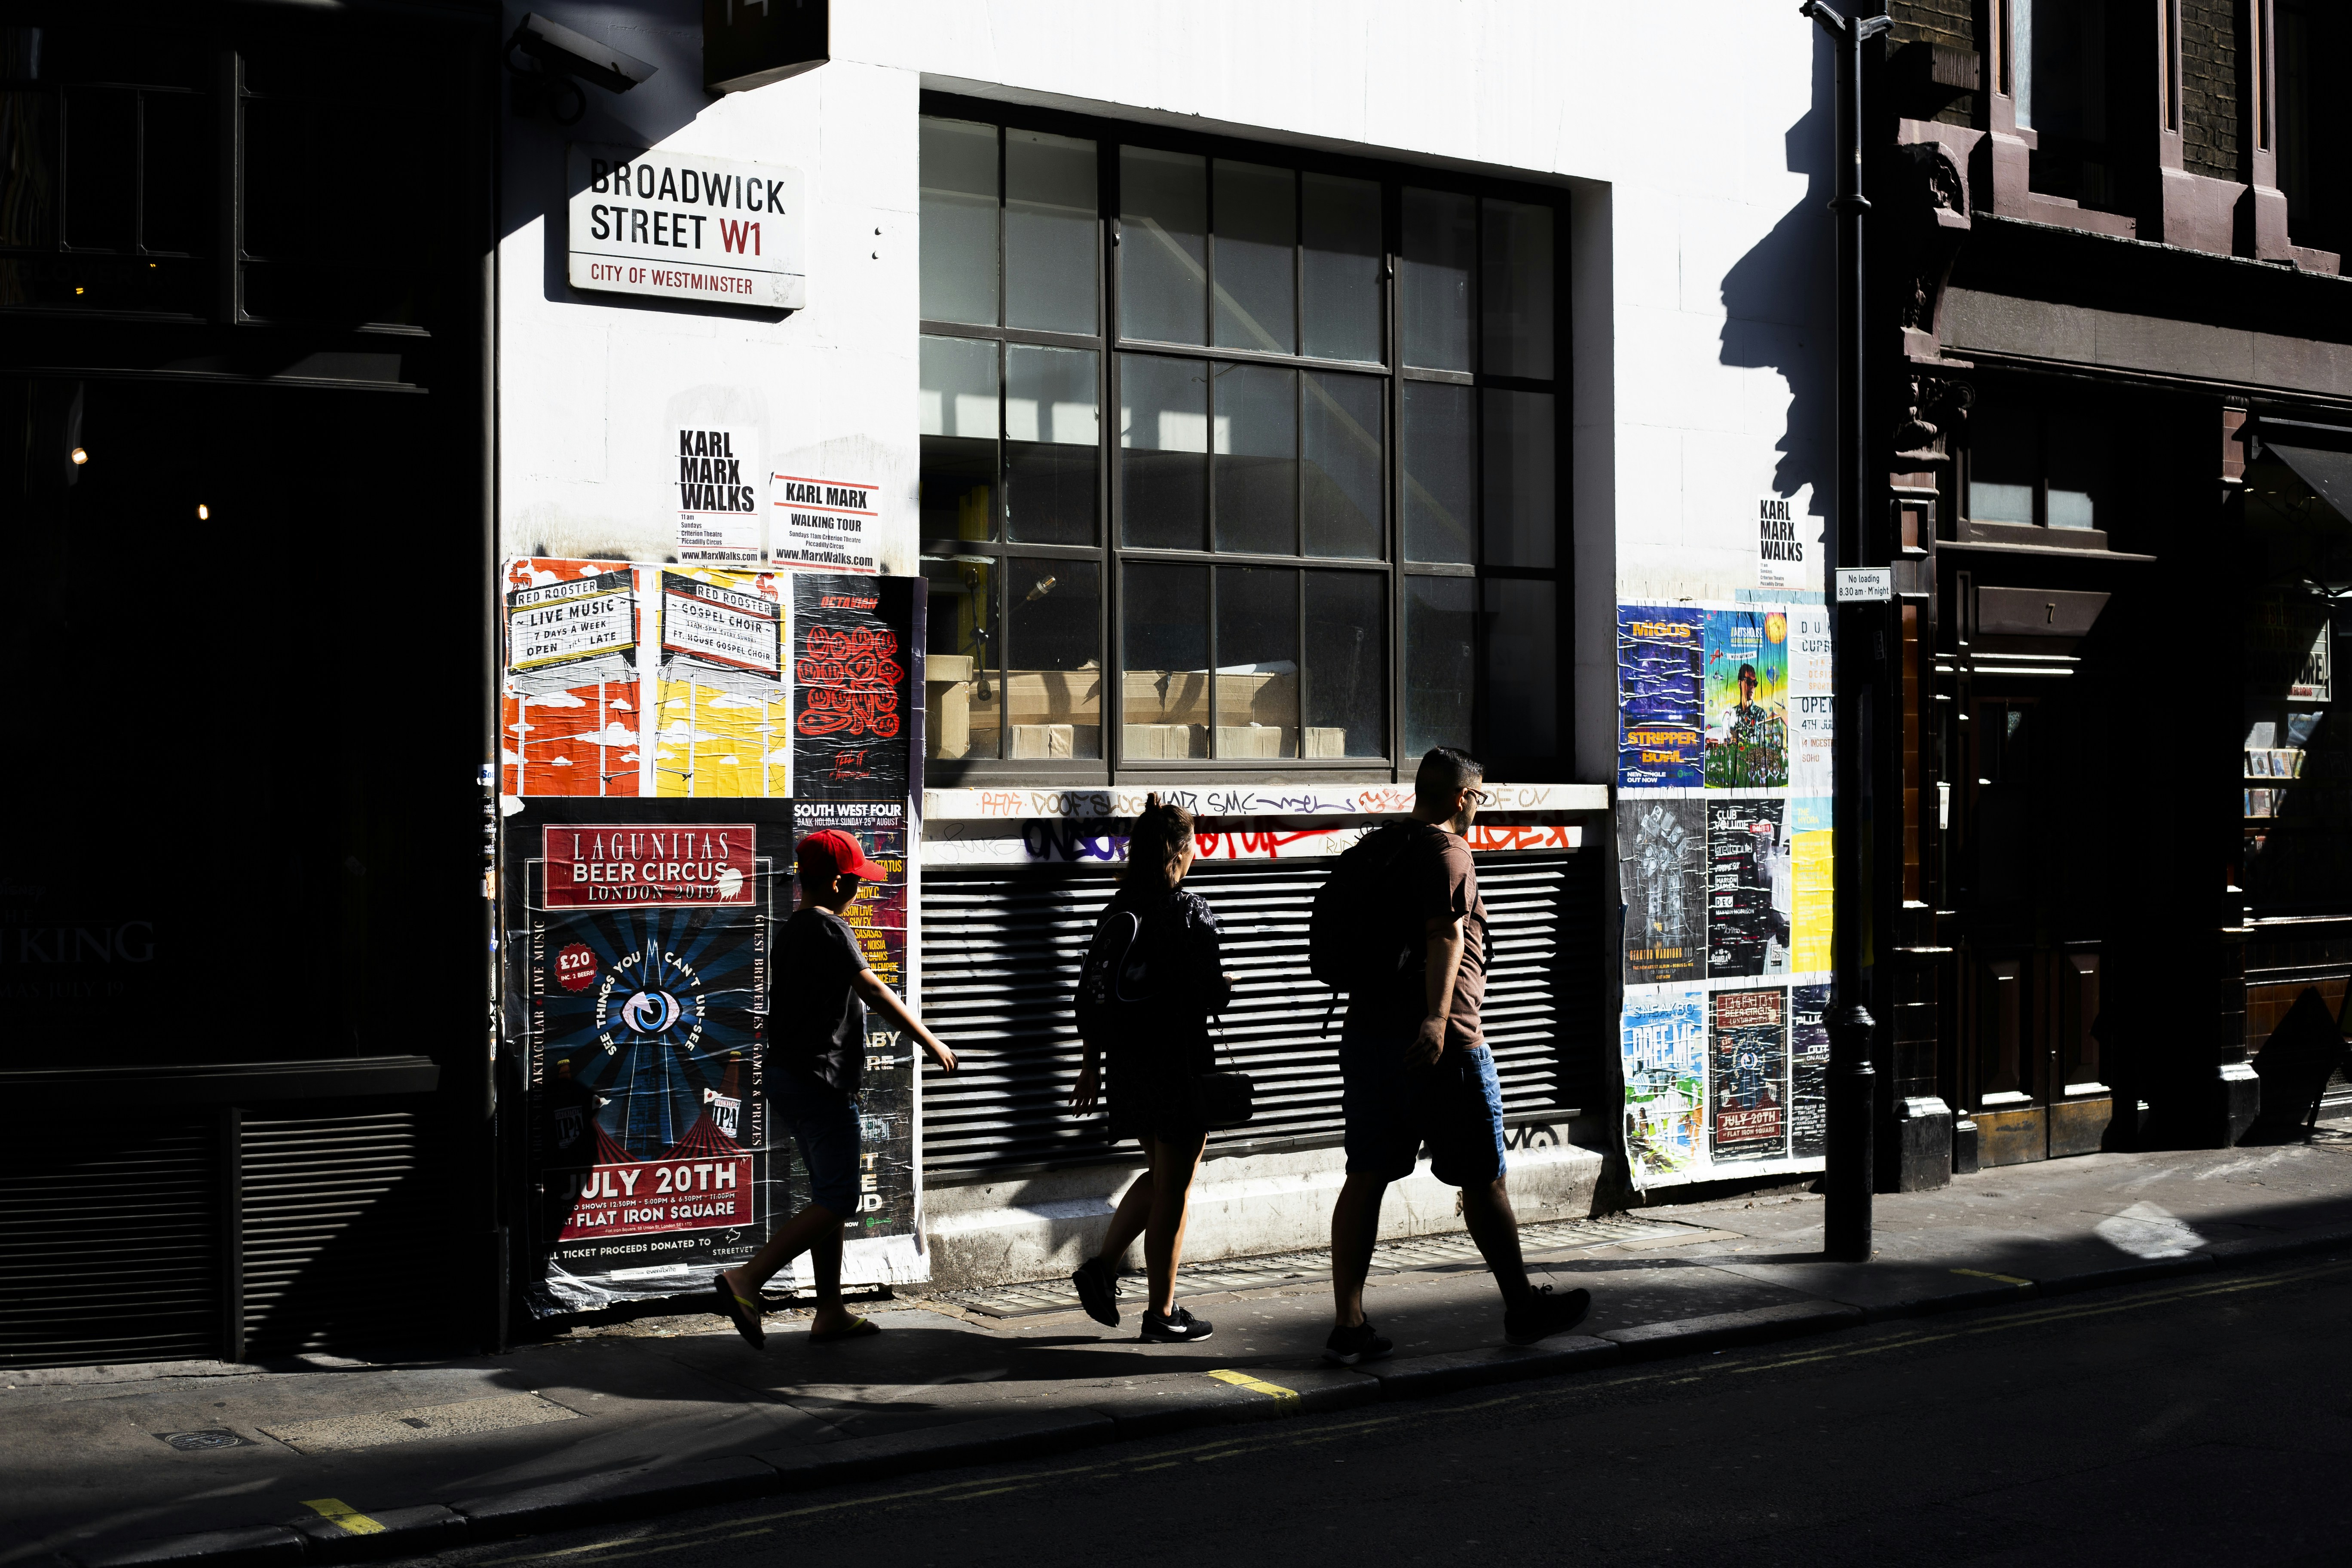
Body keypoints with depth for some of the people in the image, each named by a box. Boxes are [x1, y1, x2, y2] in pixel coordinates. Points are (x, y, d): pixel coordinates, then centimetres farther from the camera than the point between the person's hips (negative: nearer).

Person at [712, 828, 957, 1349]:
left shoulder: (793, 930, 15)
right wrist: (931, 1042, -8)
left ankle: (831, 1314, 16)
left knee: (830, 1195, 14)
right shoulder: (829, 928, -14)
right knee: (835, 1202, -7)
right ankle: (747, 1279, -16)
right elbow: (876, 993, -16)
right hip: (820, 1084, -10)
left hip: (788, 1076, 10)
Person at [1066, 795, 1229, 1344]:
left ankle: (1102, 1266, 11)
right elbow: (1209, 994, -16)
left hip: (1129, 1066, 6)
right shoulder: (1191, 912, -12)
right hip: (1178, 1064, -6)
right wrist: (1228, 987, 8)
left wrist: (1090, 1063, 15)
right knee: (1173, 1192, 3)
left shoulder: (1116, 912, 6)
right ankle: (1162, 1314, 9)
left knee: (1160, 1176, 23)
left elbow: (1090, 994, 8)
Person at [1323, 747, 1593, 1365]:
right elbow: (1445, 935, -24)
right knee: (1483, 1180, 5)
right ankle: (1523, 1308, 18)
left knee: (1365, 1178, 5)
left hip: (1366, 1034, 8)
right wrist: (1438, 1018, -34)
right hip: (1443, 1047, -8)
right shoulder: (1446, 852, -10)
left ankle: (1348, 1326, 1)